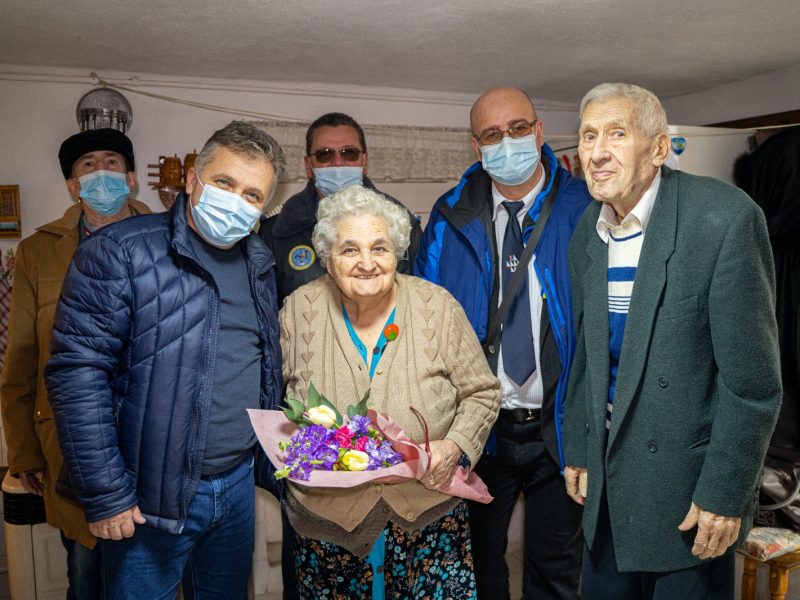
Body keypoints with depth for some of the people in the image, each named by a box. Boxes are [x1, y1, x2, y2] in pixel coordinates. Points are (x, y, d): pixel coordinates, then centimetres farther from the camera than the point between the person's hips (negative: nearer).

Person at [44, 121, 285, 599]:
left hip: (239, 484, 6)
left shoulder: (261, 265, 5)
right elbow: (78, 374, -17)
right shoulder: (120, 253, -14)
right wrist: (105, 495, -16)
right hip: (151, 499, -5)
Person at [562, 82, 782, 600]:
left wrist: (723, 493, -14)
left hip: (687, 478, -5)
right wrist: (578, 451, 11)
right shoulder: (587, 233, 1)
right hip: (607, 474, 6)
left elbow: (752, 378, -16)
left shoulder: (725, 218, -18)